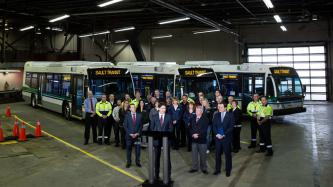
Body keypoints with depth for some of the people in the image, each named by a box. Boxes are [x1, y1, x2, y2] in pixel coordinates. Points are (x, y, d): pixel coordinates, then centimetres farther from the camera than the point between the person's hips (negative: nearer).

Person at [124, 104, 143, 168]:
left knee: (138, 149, 2)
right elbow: (125, 126, -1)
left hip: (137, 135, 1)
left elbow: (141, 126, 5)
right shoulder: (127, 115, 1)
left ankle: (137, 162, 15)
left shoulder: (139, 115, 5)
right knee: (129, 149, 7)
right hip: (129, 135, -1)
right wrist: (130, 133, -10)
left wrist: (138, 133, -7)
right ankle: (129, 162, 17)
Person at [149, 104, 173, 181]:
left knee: (167, 158, 0)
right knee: (157, 158, 10)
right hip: (157, 139, 1)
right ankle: (156, 174, 21)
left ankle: (168, 175, 8)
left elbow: (171, 128, 1)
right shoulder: (154, 117, 5)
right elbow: (152, 128, 6)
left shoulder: (168, 117, 3)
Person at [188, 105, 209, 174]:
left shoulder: (205, 119, -6)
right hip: (194, 139, 4)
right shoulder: (192, 119, 10)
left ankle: (204, 168, 17)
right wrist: (193, 134, -11)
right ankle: (194, 167, 21)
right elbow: (190, 128, 7)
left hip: (202, 140, -4)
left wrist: (198, 135, -20)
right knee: (194, 154, 10)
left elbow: (204, 130, -13)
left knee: (203, 155, 6)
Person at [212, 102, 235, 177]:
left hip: (227, 138, -3)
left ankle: (228, 170, 19)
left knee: (227, 154, 6)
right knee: (217, 154, 9)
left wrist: (224, 135, -16)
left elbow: (231, 127, -9)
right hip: (218, 137, 3)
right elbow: (214, 126, 5)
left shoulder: (230, 115, -5)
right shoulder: (216, 115, 6)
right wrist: (217, 134, -11)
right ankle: (217, 169, 22)